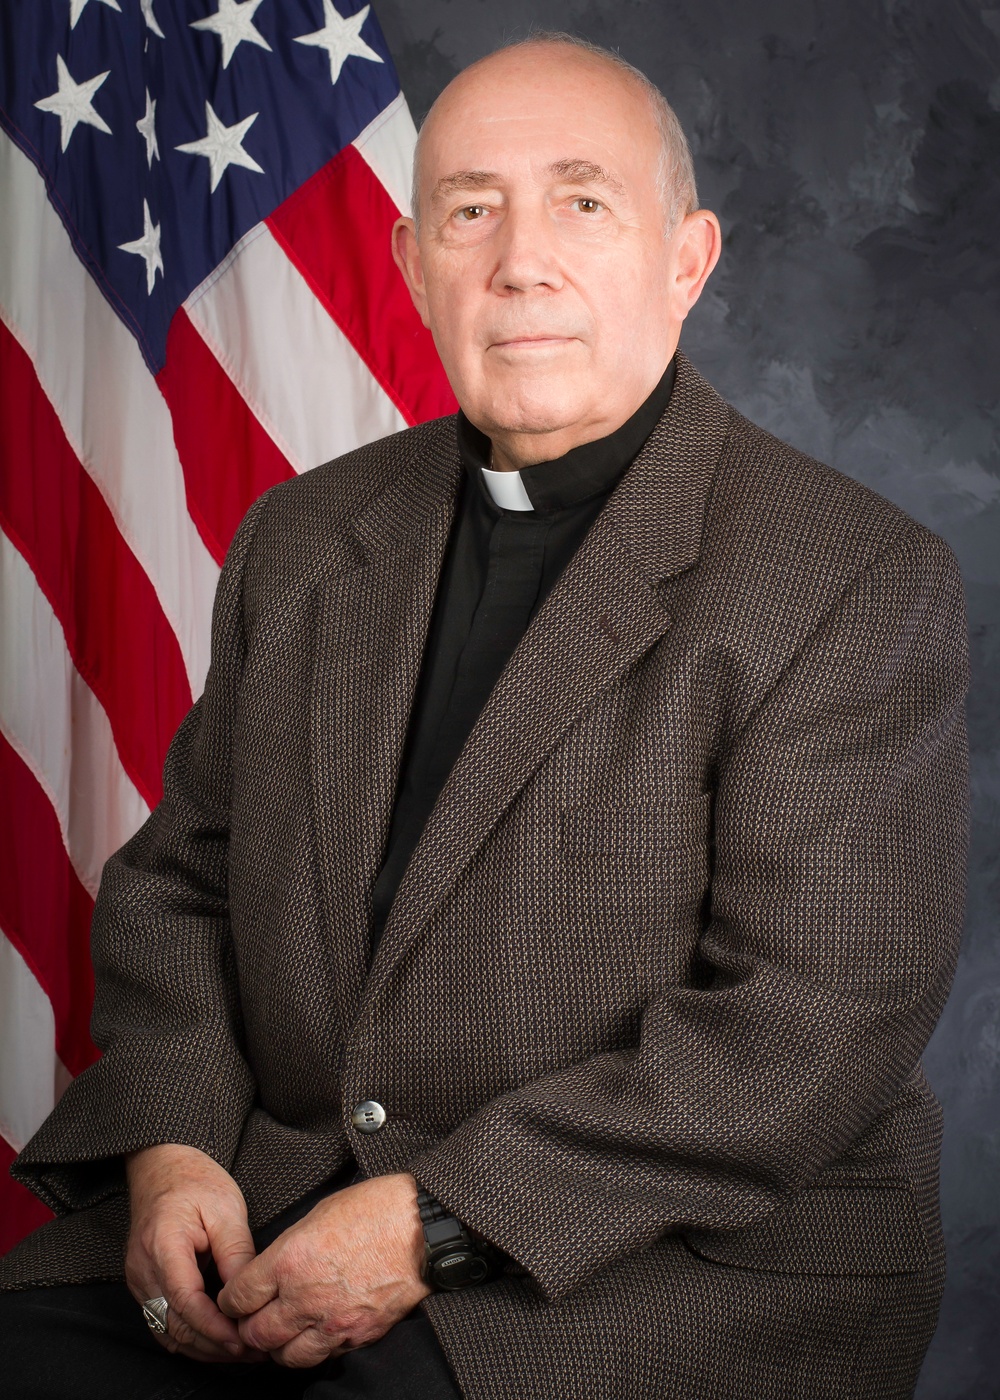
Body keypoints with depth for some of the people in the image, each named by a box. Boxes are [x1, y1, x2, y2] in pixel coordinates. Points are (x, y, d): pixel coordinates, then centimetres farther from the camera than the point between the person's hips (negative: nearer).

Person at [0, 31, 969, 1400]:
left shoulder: (862, 587, -9)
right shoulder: (302, 540, 11)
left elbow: (812, 1027, -15)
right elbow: (179, 875, 14)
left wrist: (438, 1220, -19)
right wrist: (172, 1142, -5)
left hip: (676, 1261, -4)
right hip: (267, 1202, 5)